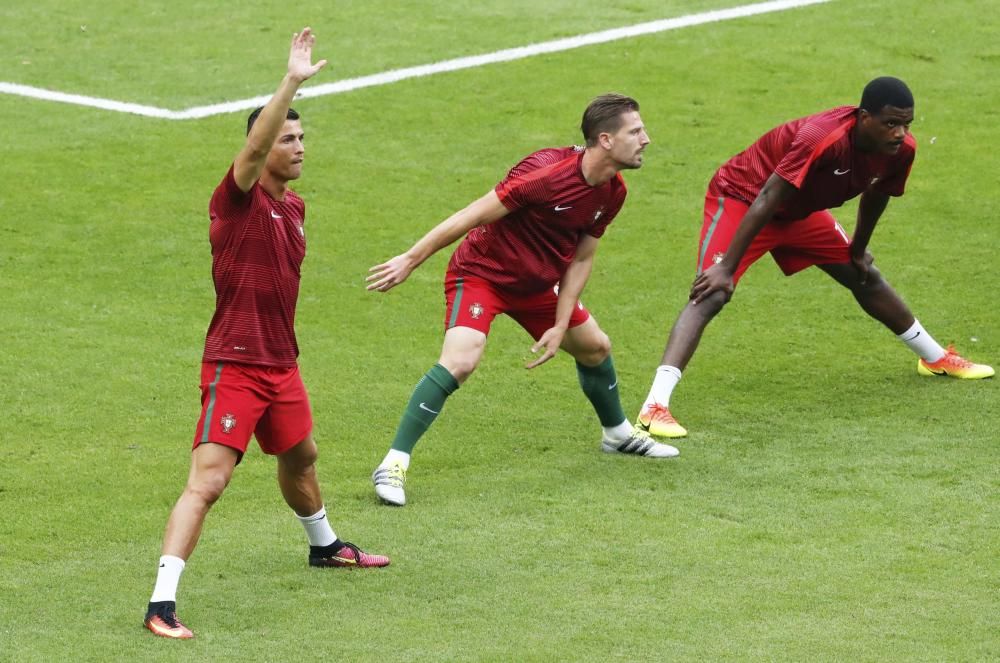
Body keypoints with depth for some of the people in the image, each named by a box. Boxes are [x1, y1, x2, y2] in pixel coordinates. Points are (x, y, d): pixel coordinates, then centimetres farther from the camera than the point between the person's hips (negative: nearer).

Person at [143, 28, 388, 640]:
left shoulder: (294, 206, 10)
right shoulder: (238, 199, -14)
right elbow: (254, 146, -35)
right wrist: (292, 83, -42)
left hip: (281, 362, 8)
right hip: (234, 366, -8)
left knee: (301, 458, 29)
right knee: (208, 481, -16)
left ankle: (325, 545, 56)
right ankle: (162, 604, -20)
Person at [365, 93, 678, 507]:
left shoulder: (612, 192, -6)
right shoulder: (546, 173, -31)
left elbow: (581, 259, 5)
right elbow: (475, 216, -27)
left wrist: (560, 326, 0)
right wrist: (409, 261, -23)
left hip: (536, 283, 8)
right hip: (481, 273, -8)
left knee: (596, 348, 19)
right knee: (460, 362, -28)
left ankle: (617, 434, 47)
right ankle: (393, 465, -23)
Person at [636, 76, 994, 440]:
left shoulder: (901, 150, -16)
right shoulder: (823, 138, -40)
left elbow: (874, 198, 7)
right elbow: (766, 201, -39)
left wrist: (858, 250, 20)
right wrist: (727, 268, -39)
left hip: (800, 211, 8)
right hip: (741, 198, -8)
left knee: (865, 277, 19)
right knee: (711, 295, -25)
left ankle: (936, 358, 42)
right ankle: (655, 407, -35)